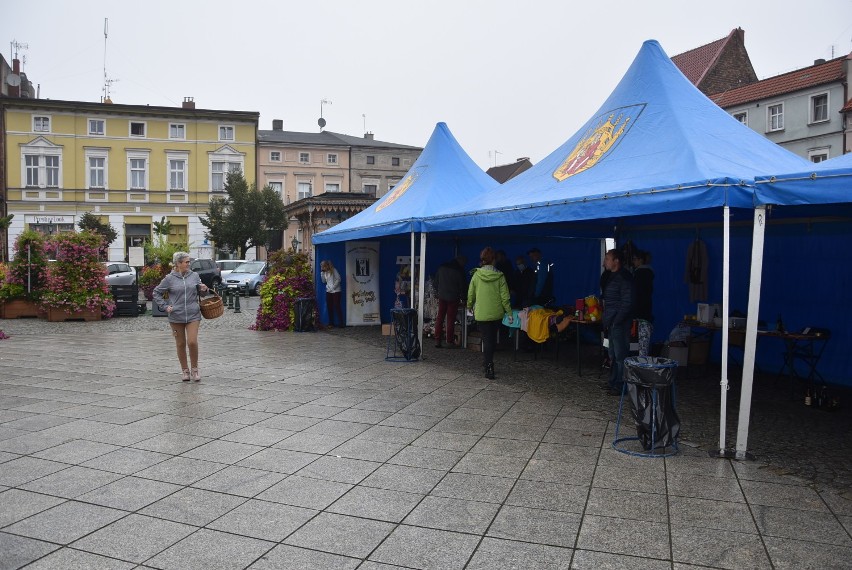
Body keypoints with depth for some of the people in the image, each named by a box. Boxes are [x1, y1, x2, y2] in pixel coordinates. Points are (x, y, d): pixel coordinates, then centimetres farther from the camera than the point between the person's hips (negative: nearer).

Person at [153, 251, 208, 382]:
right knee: (181, 344, 8)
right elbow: (156, 293, 8)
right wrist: (165, 306, -1)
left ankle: (194, 368, 10)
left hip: (193, 315, 0)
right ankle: (184, 370, 22)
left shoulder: (194, 275, 4)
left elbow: (199, 291, 16)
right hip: (176, 316, 0)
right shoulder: (169, 279, -1)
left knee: (192, 342, -9)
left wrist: (204, 289, -7)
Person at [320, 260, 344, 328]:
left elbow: (338, 279, -10)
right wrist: (322, 272, 3)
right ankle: (331, 323, 8)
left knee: (337, 306, -8)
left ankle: (341, 323, -4)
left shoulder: (333, 270, -5)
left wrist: (333, 287, -12)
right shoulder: (325, 272, 14)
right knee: (329, 307, 3)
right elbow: (324, 281, 9)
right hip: (328, 292, 6)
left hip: (336, 291, -6)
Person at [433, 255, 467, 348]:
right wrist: (463, 298, 9)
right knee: (451, 320, 3)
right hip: (453, 298, -4)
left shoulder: (442, 268, 5)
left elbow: (436, 283, 12)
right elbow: (463, 286, -4)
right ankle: (449, 341, 7)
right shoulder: (459, 271, -10)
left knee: (439, 318, 9)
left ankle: (437, 340, 9)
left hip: (442, 296, 4)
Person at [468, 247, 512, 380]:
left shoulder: (476, 275, -7)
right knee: (492, 338, 19)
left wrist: (470, 307, 19)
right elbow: (505, 296, -7)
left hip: (481, 314, -1)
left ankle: (489, 368, -5)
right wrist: (509, 312, 1)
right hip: (496, 313, 1)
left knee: (486, 340, 4)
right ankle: (488, 362, 33)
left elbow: (470, 294, 2)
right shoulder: (499, 276, -8)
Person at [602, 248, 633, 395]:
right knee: (613, 356, 15)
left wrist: (615, 321, -18)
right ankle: (614, 383, 24)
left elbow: (627, 303, -18)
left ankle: (621, 385, 3)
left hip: (619, 324, -10)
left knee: (620, 355, -3)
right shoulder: (613, 277, 16)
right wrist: (607, 322, 15)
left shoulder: (624, 277, -14)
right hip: (612, 324, 10)